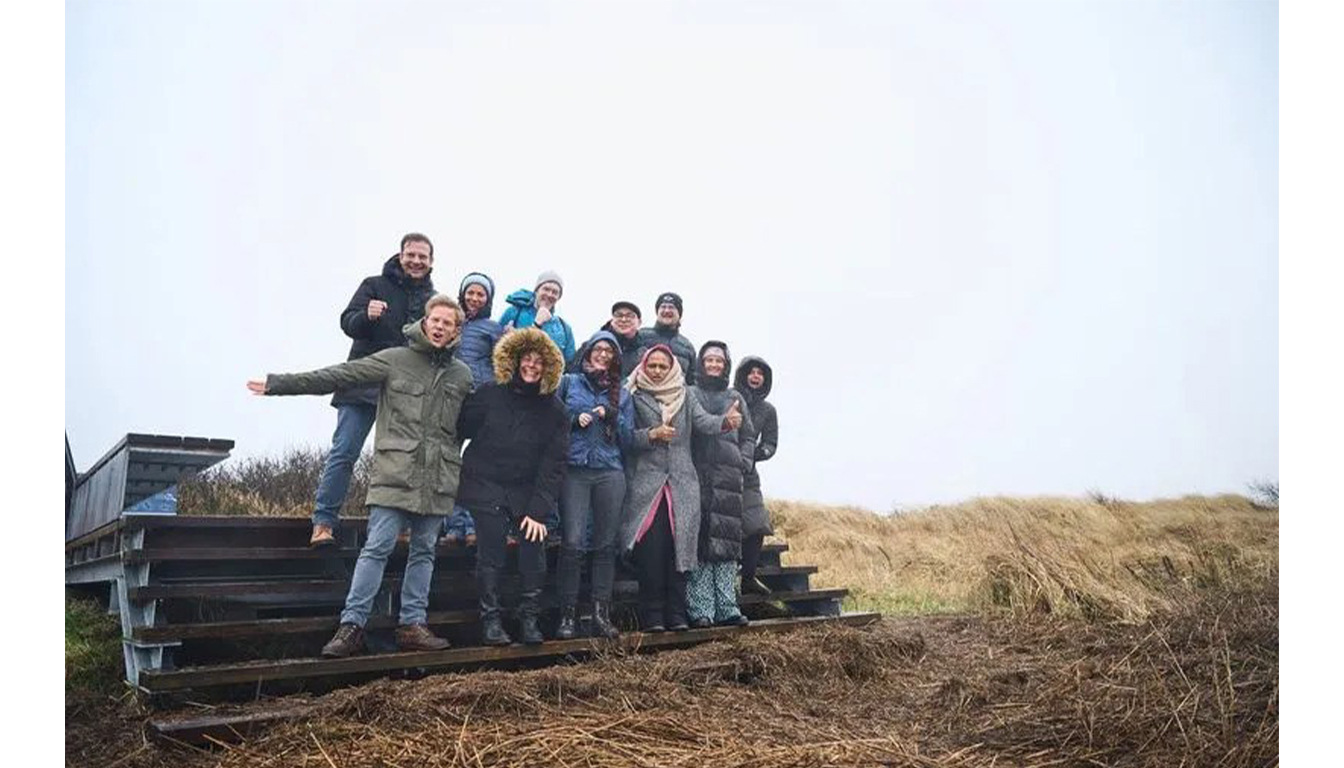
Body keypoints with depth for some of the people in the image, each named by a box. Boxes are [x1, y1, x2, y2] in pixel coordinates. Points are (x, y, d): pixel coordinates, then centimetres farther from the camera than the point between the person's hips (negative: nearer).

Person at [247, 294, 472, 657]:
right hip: (394, 474, -3)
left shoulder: (462, 375, 11)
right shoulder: (394, 360, 1)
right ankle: (351, 625, -1)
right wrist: (279, 383, -6)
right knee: (377, 548, -7)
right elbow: (339, 376, -2)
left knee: (424, 551, 8)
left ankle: (412, 625, 15)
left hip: (437, 480, 4)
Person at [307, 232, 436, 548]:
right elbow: (347, 323, -4)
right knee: (344, 452, -7)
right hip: (365, 385, -3)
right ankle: (324, 522, -2)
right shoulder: (375, 286, 5)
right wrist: (367, 315, -25)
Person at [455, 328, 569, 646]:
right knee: (490, 554, -7)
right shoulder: (489, 395, -5)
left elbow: (553, 465, -5)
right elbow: (459, 429, 2)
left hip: (528, 492, 2)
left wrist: (538, 510, -11)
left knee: (534, 548, -8)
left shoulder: (554, 410, -2)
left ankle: (530, 617, 6)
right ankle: (491, 620, 5)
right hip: (485, 486, -1)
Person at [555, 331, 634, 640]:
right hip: (575, 470, -2)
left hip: (610, 472, 2)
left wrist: (613, 416, -3)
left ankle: (602, 613, 7)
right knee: (573, 543, -11)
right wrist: (575, 419, -7)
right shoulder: (569, 383, 12)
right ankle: (568, 614, -4)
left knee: (606, 544, 1)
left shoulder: (622, 394, 17)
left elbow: (628, 438, 13)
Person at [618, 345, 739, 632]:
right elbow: (627, 438, 0)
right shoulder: (634, 397, 7)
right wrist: (652, 434, -17)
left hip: (681, 483, 2)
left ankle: (676, 614, 4)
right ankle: (652, 616, -2)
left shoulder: (686, 395, 14)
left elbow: (703, 421, -1)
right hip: (646, 482, -2)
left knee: (678, 547, -1)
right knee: (651, 549, -8)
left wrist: (724, 423, -21)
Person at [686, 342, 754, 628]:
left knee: (728, 541, 2)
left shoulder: (736, 398, 21)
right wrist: (722, 422, -12)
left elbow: (747, 436, 22)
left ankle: (726, 608, 6)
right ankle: (700, 610, -5)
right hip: (698, 476, -4)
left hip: (729, 477, 4)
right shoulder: (689, 394, 9)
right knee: (700, 541, -7)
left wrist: (743, 461, 9)